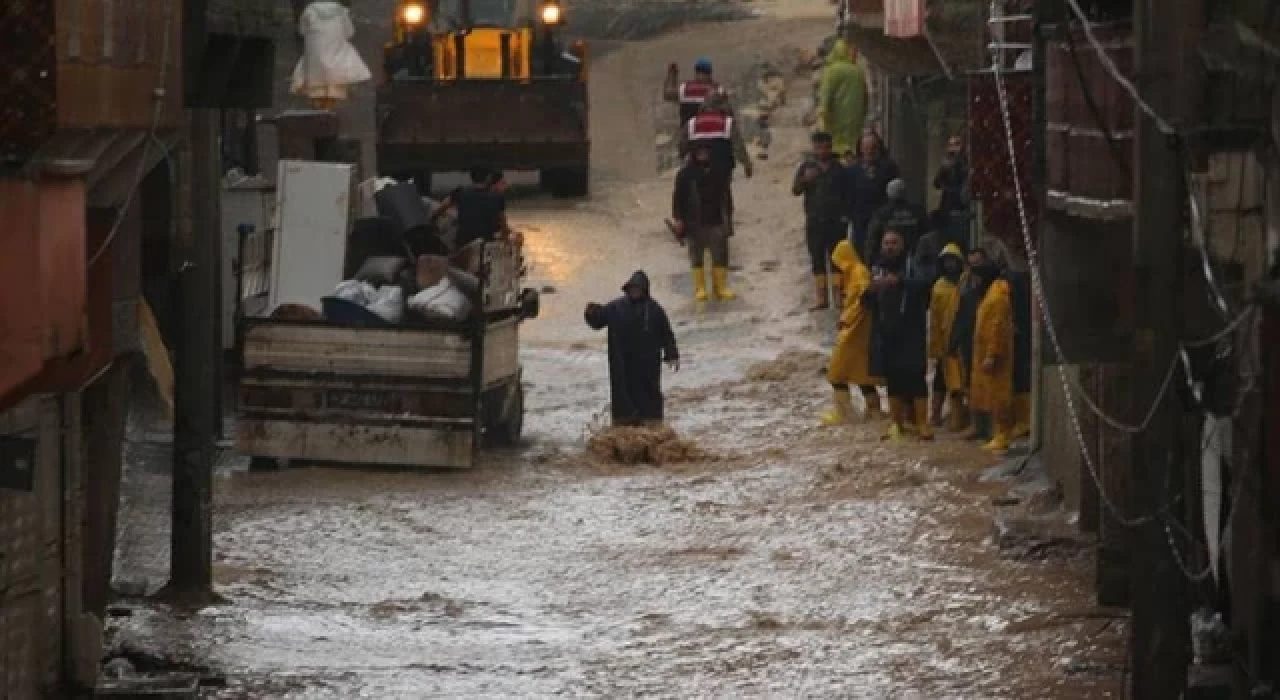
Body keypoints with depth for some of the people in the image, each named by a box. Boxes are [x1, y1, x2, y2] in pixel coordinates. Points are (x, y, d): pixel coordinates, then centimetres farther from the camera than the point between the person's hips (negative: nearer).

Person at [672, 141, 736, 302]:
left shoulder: (718, 173, 5)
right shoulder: (686, 174, -4)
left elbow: (725, 197, 13)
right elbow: (678, 197, -2)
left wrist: (726, 218, 14)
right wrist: (678, 218, -7)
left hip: (715, 221, 2)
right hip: (695, 223, -2)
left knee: (720, 255, 1)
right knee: (697, 256, 4)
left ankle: (721, 287, 9)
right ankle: (700, 289, 11)